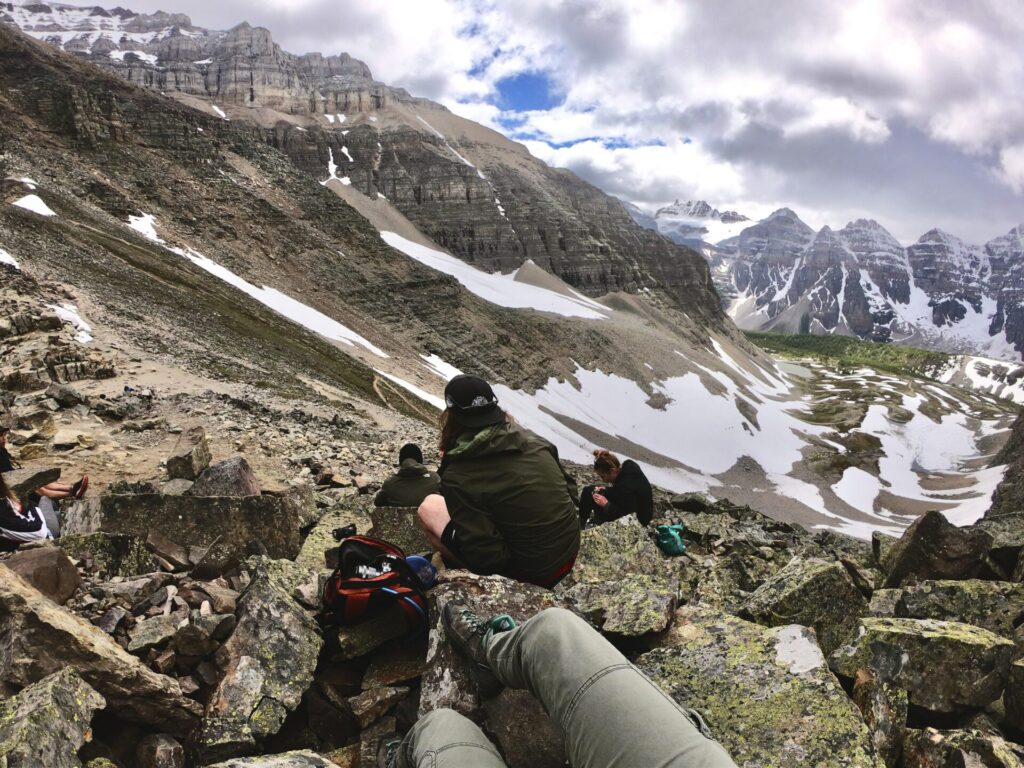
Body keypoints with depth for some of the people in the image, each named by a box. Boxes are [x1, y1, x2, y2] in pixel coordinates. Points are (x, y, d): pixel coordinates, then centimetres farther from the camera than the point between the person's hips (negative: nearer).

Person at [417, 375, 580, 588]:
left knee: (429, 506, 5)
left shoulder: (459, 476, -20)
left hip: (526, 574, -6)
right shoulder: (532, 441, -3)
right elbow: (570, 491, 7)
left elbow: (485, 558, -20)